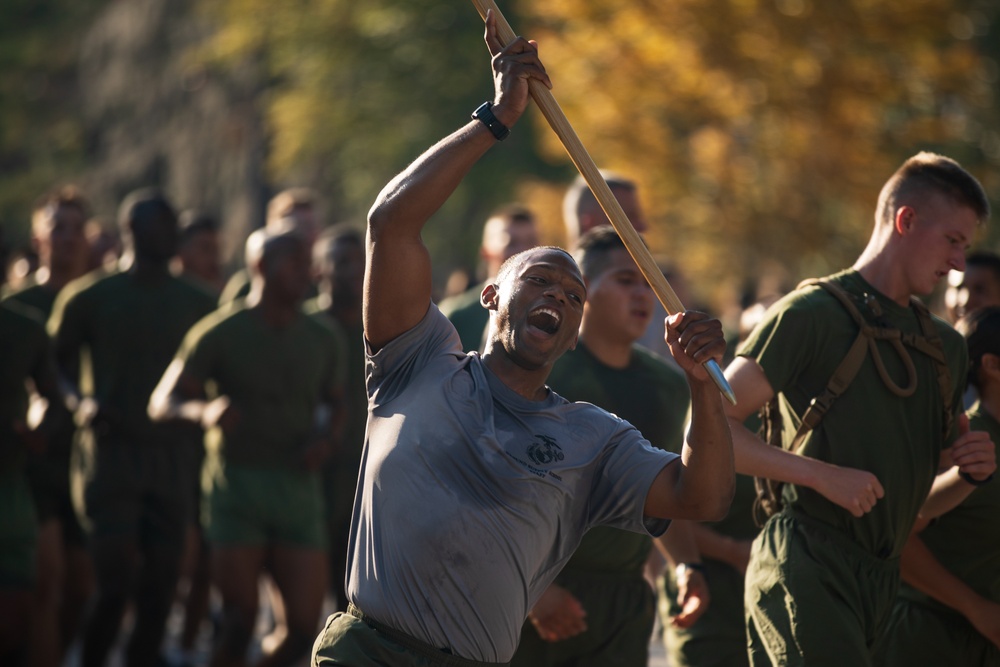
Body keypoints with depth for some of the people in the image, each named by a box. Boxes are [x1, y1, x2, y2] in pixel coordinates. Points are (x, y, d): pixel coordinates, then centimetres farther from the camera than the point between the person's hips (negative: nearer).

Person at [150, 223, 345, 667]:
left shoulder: (320, 341, 12)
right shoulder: (220, 334, -2)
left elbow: (333, 402, 26)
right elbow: (161, 403, -3)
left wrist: (327, 437, 2)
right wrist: (203, 411, -25)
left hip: (299, 486, 4)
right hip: (239, 484, -4)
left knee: (304, 627, -3)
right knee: (240, 623, -7)